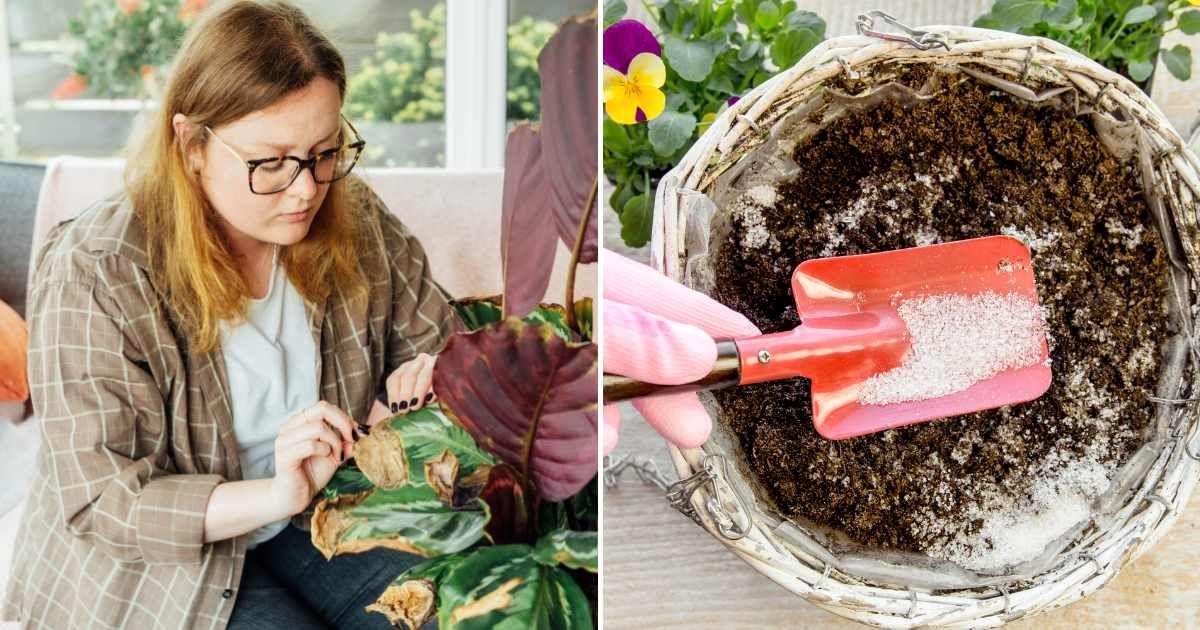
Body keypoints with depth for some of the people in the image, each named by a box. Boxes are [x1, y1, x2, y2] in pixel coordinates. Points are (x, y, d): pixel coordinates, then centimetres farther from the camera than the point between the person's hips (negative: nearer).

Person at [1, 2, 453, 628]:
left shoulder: (355, 221, -7)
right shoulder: (94, 275, -21)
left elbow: (437, 336, 7)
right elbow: (98, 500, -21)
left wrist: (429, 372, -17)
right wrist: (274, 495, -34)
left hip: (314, 518, 4)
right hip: (153, 560, -3)